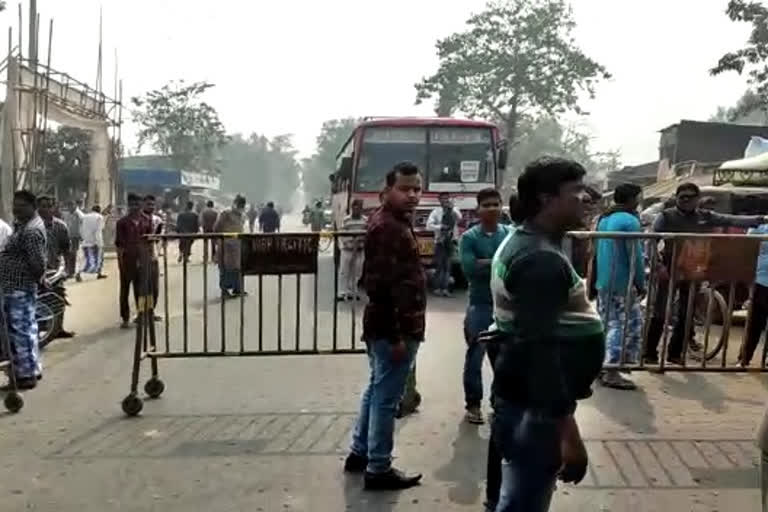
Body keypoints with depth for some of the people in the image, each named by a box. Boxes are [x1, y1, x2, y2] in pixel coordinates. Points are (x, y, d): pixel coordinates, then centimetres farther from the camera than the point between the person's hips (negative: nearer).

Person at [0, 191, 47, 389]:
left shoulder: (30, 231, -22)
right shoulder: (26, 224, 11)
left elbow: (38, 263, -27)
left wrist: (34, 279, -9)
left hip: (18, 289, -11)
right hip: (20, 287, 11)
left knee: (19, 330, -3)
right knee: (27, 328, 18)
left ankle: (26, 374, 5)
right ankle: (33, 368, 28)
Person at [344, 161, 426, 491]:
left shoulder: (392, 222, 15)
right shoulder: (389, 227, -18)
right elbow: (382, 285, -25)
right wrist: (397, 335, -24)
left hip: (385, 325, 11)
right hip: (394, 327, -11)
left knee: (376, 391, 20)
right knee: (386, 398, -1)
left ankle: (360, 452, 32)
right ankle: (379, 469, 10)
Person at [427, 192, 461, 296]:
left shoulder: (454, 210, 6)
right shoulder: (436, 211, 0)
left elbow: (459, 218, -14)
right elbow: (429, 225, -5)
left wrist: (452, 209, -23)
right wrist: (440, 227, -16)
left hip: (451, 241, 2)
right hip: (440, 241, -2)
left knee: (448, 265, 3)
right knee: (439, 265, 1)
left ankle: (445, 288, 7)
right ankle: (437, 288, 8)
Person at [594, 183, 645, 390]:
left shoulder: (603, 219, 14)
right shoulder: (630, 221, -12)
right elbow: (635, 257, -15)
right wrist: (641, 283, -8)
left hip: (603, 282, 9)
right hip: (622, 283, -9)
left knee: (608, 323, 16)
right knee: (630, 324, -4)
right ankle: (612, 372, -8)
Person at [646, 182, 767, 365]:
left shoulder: (706, 217, 5)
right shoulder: (666, 217, -6)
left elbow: (732, 220, 1)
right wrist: (658, 264, -19)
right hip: (670, 270, -4)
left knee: (686, 315, 10)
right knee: (660, 315, 0)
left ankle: (675, 353, 22)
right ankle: (650, 354, 9)